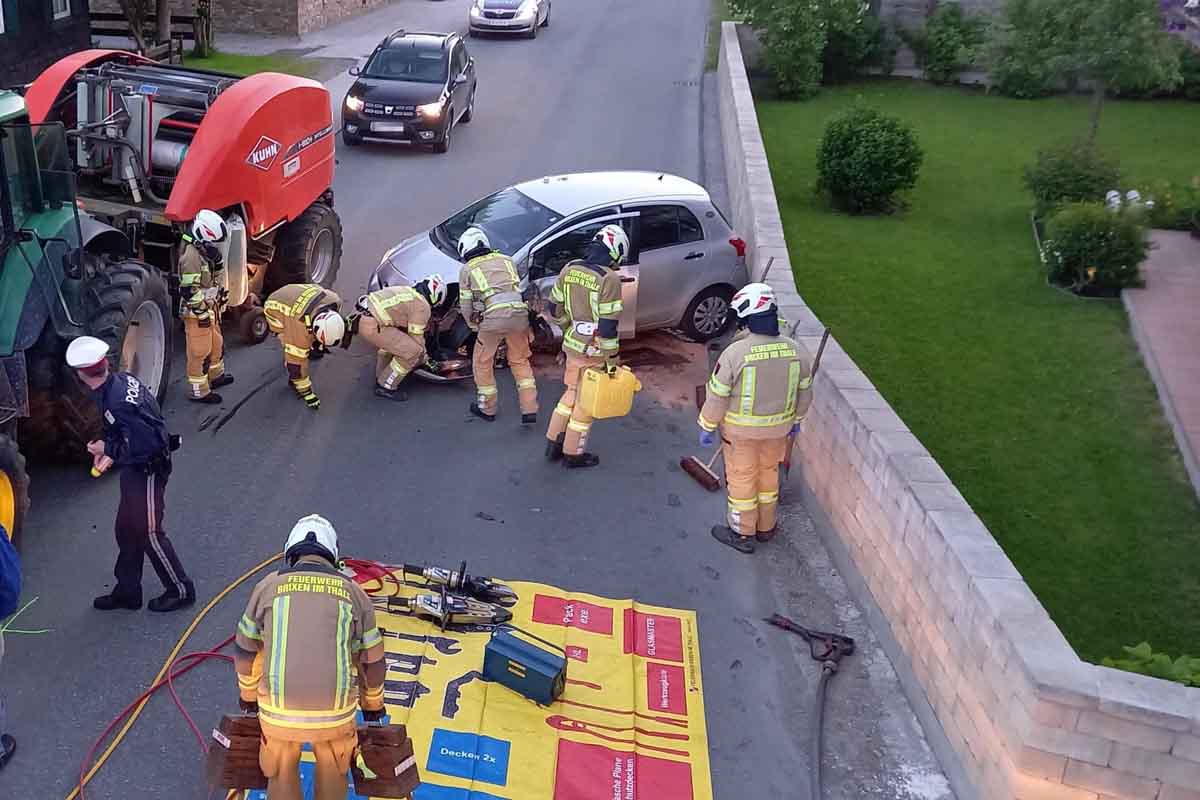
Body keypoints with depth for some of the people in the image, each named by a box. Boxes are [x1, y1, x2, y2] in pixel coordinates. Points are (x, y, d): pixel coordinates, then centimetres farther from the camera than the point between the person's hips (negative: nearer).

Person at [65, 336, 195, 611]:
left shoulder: (117, 404, -31)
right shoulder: (121, 379, -3)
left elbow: (145, 445, -29)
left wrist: (108, 449, -17)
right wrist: (109, 449, -1)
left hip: (147, 470, -9)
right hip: (135, 469, 9)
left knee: (149, 533, 5)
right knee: (126, 529, 18)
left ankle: (180, 590, 21)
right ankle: (127, 591, 32)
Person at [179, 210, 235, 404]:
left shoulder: (206, 250, 7)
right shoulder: (191, 256, -24)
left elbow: (217, 276, 21)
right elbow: (188, 290, -25)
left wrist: (217, 259, 3)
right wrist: (201, 313, -22)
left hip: (210, 309, 10)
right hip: (197, 313, -10)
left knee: (216, 344, 25)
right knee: (199, 352, -1)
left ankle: (216, 375, 44)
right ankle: (198, 391, 7)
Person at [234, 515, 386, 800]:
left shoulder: (268, 586, 7)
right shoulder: (354, 592, 8)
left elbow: (246, 651, 18)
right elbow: (373, 661, 14)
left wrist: (248, 694, 36)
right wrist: (373, 703, 32)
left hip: (279, 707, 0)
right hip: (335, 709, 0)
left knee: (282, 770, 28)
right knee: (333, 765, 30)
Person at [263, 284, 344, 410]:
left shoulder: (335, 301, -29)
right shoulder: (300, 323, -43)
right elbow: (296, 359, -33)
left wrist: (318, 343, 3)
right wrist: (306, 392, -26)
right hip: (276, 308, -6)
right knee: (295, 350, -17)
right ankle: (295, 380, 4)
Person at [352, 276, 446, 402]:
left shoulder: (408, 292, 25)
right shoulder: (423, 306, -3)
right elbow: (416, 337, 2)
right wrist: (424, 358, 19)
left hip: (362, 316, 10)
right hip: (372, 326, -10)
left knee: (394, 339, 33)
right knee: (412, 351, -6)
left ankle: (381, 378, 35)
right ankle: (385, 387, 5)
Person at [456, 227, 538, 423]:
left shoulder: (467, 269, 14)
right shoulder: (505, 259, 24)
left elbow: (466, 306, 13)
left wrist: (475, 327, 29)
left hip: (493, 317, -4)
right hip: (519, 313, 4)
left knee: (482, 363, 17)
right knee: (520, 362, 20)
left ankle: (487, 409, 28)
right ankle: (530, 410, 14)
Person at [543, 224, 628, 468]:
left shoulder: (569, 269, 0)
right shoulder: (609, 278, -20)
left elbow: (555, 308, 8)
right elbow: (608, 326, -21)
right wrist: (612, 360, -13)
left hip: (572, 344, 6)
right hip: (593, 351, -6)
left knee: (572, 392, 25)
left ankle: (554, 443, 31)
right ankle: (573, 453, 22)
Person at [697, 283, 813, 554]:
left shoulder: (735, 353, -25)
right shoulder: (795, 351, -10)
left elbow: (717, 396, -17)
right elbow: (804, 393, 3)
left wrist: (707, 427, -3)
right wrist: (795, 420, 19)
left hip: (740, 429, -4)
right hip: (778, 427, 4)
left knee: (741, 477, 13)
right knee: (768, 473, 23)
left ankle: (742, 534, 26)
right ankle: (766, 527, 39)